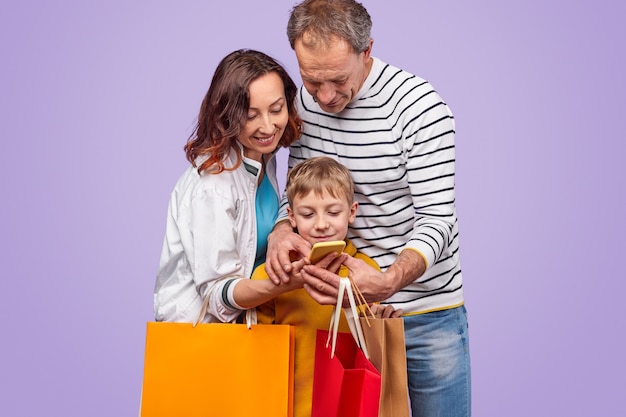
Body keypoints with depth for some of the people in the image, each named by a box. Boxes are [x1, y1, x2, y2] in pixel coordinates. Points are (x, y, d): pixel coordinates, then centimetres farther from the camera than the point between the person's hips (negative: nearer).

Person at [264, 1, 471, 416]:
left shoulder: (421, 108, -18)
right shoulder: (306, 101, -1)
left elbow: (436, 220, -20)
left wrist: (388, 282, -39)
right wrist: (282, 231, -18)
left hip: (427, 314, -4)